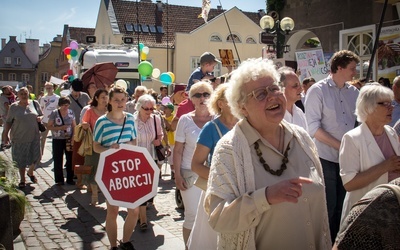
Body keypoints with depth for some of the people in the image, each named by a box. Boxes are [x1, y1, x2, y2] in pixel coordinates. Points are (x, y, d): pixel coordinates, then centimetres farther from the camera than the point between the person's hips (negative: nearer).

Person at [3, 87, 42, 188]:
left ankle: (30, 172, 36)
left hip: (34, 136, 1)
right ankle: (22, 179, 24)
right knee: (21, 160, 8)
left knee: (35, 157, 6)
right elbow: (8, 122, 4)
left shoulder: (34, 103, 2)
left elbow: (41, 115, 14)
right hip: (19, 137, -1)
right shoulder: (14, 107, -2)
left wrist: (40, 118, -9)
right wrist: (5, 135, 0)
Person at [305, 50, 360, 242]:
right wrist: (340, 146, -16)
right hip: (326, 159, -5)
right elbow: (313, 127, -13)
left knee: (342, 205, 14)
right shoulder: (317, 90, -8)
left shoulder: (353, 92, 8)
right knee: (328, 206, 2)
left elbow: (359, 122, 12)